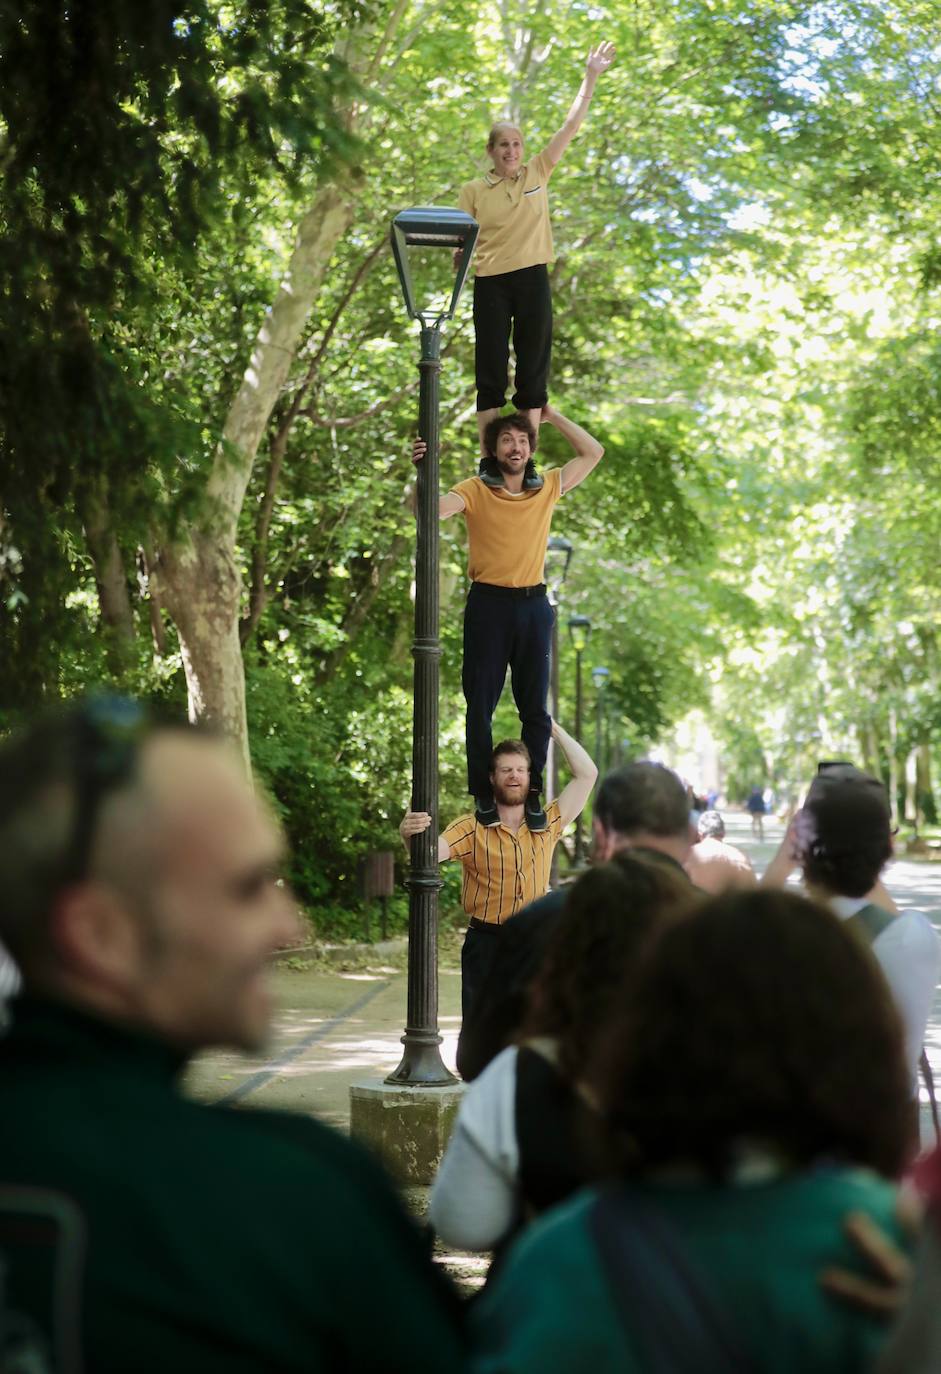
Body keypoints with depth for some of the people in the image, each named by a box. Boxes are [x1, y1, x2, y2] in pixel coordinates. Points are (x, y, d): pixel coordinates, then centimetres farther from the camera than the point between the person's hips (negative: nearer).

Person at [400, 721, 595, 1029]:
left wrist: (554, 729, 6)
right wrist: (409, 836, -40)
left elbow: (587, 775, 5)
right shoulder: (471, 828, -2)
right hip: (485, 943, -2)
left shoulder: (547, 824, 7)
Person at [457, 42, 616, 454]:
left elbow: (572, 124, 4)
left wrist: (591, 76, 0)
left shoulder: (537, 174, 6)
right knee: (490, 371, 0)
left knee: (533, 369, 3)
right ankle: (488, 461, 2)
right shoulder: (473, 191, 2)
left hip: (533, 280, 2)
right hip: (491, 284, -1)